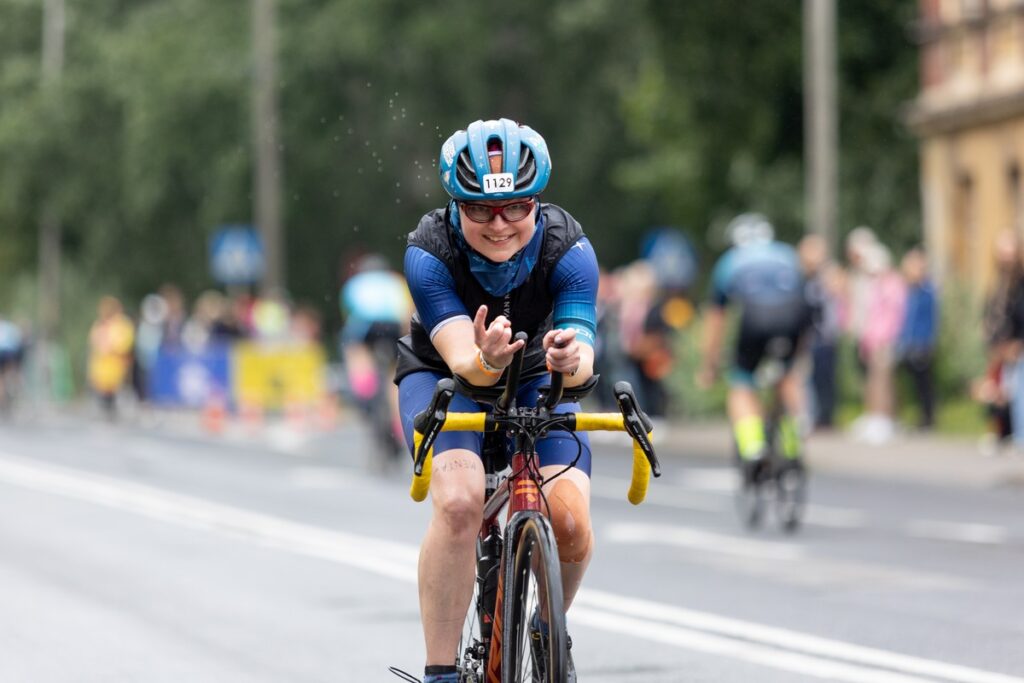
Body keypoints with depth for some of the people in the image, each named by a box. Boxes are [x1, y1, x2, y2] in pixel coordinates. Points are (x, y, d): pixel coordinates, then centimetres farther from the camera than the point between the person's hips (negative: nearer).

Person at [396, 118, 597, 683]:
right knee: (459, 503, -31)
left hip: (536, 382, 2)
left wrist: (570, 360, -59)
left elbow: (583, 358, -35)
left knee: (570, 522, -20)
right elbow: (460, 359, -39)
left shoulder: (568, 248, -27)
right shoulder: (430, 251, -30)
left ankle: (548, 631, 13)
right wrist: (485, 362, -62)